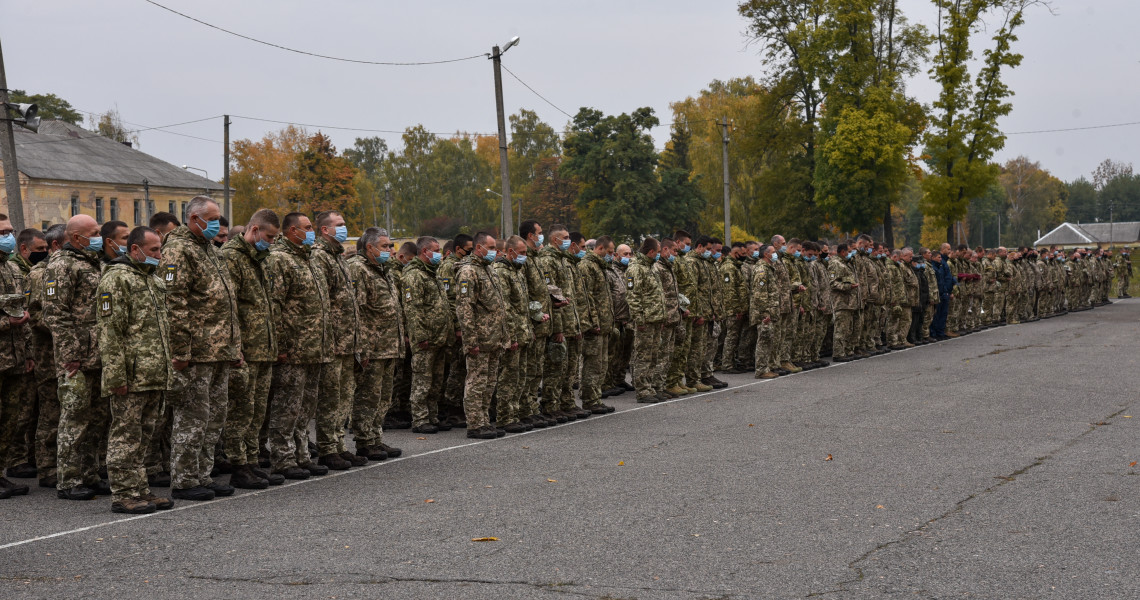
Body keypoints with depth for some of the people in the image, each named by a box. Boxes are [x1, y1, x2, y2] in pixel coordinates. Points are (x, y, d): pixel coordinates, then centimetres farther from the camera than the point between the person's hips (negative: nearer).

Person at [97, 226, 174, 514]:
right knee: (126, 436, -3)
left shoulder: (155, 281, 19)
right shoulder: (116, 278, -8)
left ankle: (140, 491, 20)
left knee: (143, 436, 14)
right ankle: (123, 495, 2)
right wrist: (116, 375, -19)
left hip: (156, 376, 9)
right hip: (131, 377, -9)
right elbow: (110, 331, -15)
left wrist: (169, 368, 20)